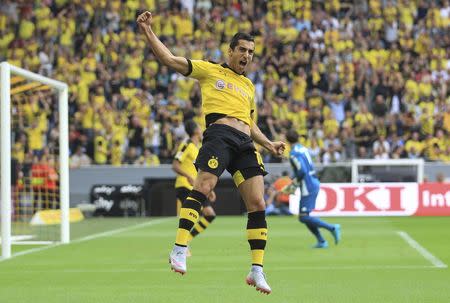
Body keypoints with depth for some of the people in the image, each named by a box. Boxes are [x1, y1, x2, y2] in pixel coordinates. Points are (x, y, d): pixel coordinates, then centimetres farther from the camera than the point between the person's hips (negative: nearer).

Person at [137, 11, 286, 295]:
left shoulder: (249, 85, 29)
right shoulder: (210, 70, 13)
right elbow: (170, 59, 6)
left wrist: (269, 143, 21)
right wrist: (148, 31, -3)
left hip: (245, 143, 6)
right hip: (219, 133, -5)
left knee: (258, 204, -4)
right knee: (203, 187, -26)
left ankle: (257, 271, -1)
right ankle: (179, 250, -25)